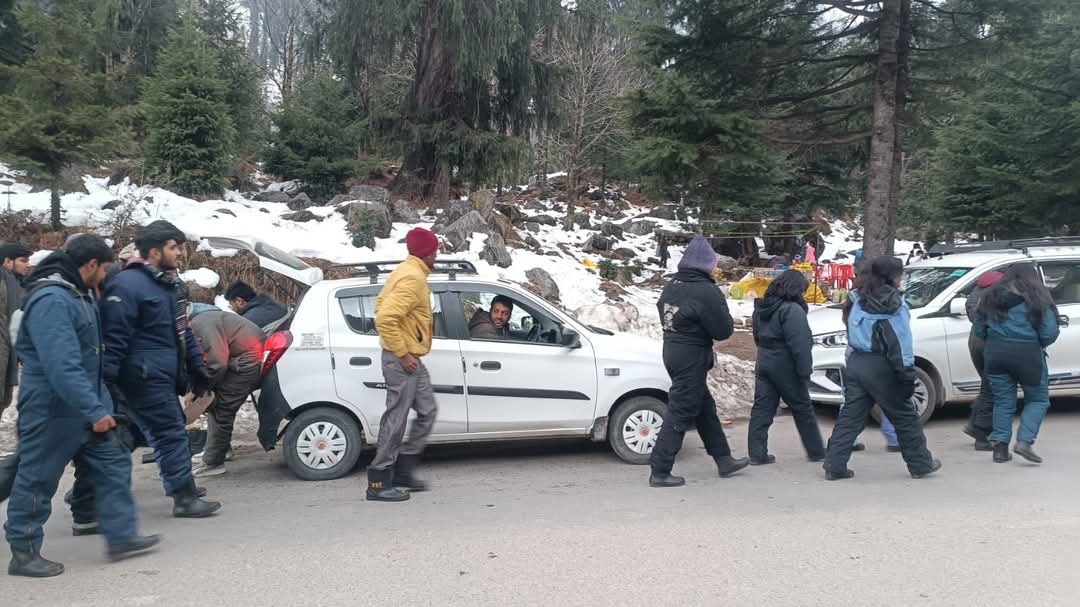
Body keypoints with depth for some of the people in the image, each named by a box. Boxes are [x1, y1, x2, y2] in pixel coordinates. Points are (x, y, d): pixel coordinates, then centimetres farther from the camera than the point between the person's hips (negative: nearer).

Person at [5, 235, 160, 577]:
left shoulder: (79, 293, 11)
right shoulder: (51, 300, -23)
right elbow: (62, 366, -31)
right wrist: (95, 410, -31)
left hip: (86, 404, 10)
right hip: (53, 409, -10)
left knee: (113, 464, 9)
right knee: (37, 479, 4)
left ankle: (121, 537, 16)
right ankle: (23, 553, 18)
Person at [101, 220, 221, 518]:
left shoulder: (168, 283, 15)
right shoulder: (127, 285, -15)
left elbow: (183, 331, 22)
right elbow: (114, 336, -20)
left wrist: (196, 368, 22)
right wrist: (109, 379, -23)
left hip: (163, 376, 10)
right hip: (145, 377, -10)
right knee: (171, 434, -6)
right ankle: (185, 498, 0)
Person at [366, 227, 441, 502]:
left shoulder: (407, 272, 13)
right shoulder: (413, 278, -19)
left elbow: (380, 304, 22)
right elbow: (385, 319, -27)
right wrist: (401, 353, -20)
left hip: (410, 358, 11)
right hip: (403, 359, -11)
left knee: (427, 412, 14)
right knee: (396, 418, -5)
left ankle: (403, 471, 21)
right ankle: (379, 483, 4)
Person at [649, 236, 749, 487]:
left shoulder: (672, 285, 6)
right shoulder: (706, 292, -19)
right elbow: (724, 330, -13)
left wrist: (686, 327, 7)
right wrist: (723, 315, 4)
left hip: (673, 351, 9)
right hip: (692, 358, -9)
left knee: (705, 408, 19)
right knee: (680, 414, -2)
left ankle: (724, 460, 30)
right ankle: (660, 472, 1)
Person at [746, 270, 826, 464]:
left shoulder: (762, 307, 9)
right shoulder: (792, 310, -18)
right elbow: (800, 345, -22)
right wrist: (805, 370, -18)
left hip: (764, 363, 7)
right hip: (786, 366, -7)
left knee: (762, 408, 5)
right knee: (802, 409, 8)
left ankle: (757, 453, 2)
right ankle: (816, 451, 20)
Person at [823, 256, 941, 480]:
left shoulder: (857, 299, 9)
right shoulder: (893, 304, -12)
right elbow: (900, 343, -14)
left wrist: (853, 361, 16)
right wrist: (907, 375, -12)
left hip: (856, 363, 6)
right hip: (880, 367, -6)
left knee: (850, 416, 6)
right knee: (904, 416, 10)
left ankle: (834, 465, 2)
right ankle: (920, 464, 20)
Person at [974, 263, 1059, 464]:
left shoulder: (992, 297, 8)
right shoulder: (1038, 298, -3)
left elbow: (979, 330, 10)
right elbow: (1049, 333, -8)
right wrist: (1039, 344, 12)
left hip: (995, 352, 4)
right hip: (1027, 353, -3)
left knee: (1003, 401, 11)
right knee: (1038, 399, 12)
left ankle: (1000, 446, 8)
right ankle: (1024, 441, -2)